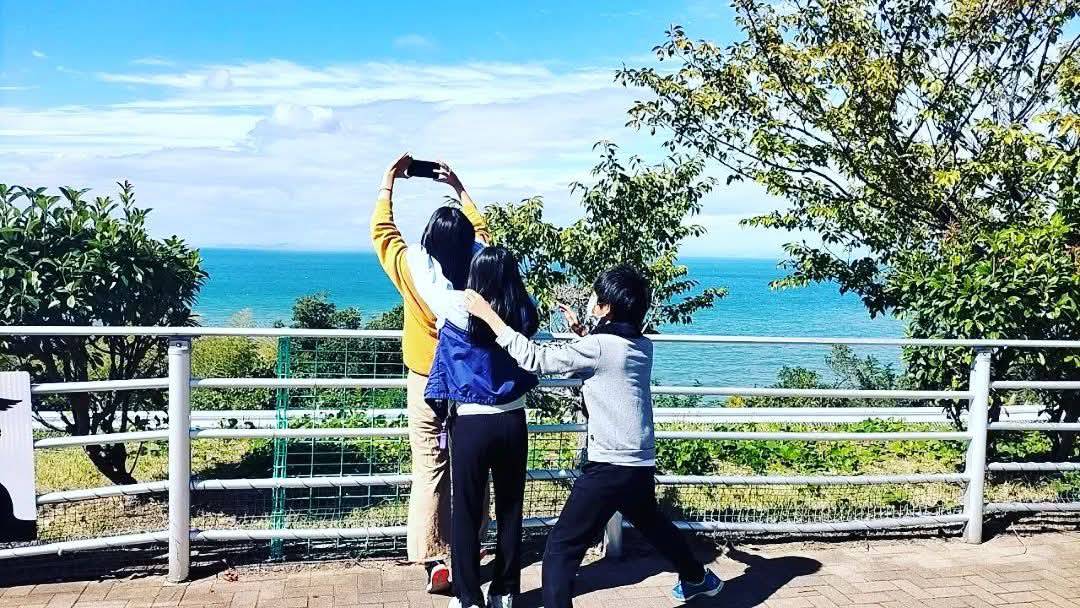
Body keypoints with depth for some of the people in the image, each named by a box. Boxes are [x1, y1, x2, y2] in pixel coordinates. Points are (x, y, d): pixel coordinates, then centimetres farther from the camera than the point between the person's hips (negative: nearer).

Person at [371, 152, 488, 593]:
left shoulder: (414, 269, -16)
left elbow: (382, 231, 1)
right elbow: (480, 230, 13)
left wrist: (388, 184, 11)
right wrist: (459, 189, 21)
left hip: (428, 385, -2)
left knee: (428, 473, 3)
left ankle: (434, 561, 0)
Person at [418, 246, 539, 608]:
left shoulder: (461, 309, -12)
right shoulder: (525, 313, -2)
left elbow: (424, 280, 3)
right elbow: (522, 293, 22)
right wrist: (497, 258, 30)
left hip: (472, 424, -4)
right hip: (513, 422, 4)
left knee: (466, 514, 8)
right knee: (510, 509, 15)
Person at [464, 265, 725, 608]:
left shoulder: (599, 347, -16)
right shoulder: (642, 346, 6)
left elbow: (535, 359, -15)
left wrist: (487, 314, -11)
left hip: (609, 467, -9)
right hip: (641, 464, 9)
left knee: (561, 549, -4)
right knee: (652, 524, 35)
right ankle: (698, 578, 54)